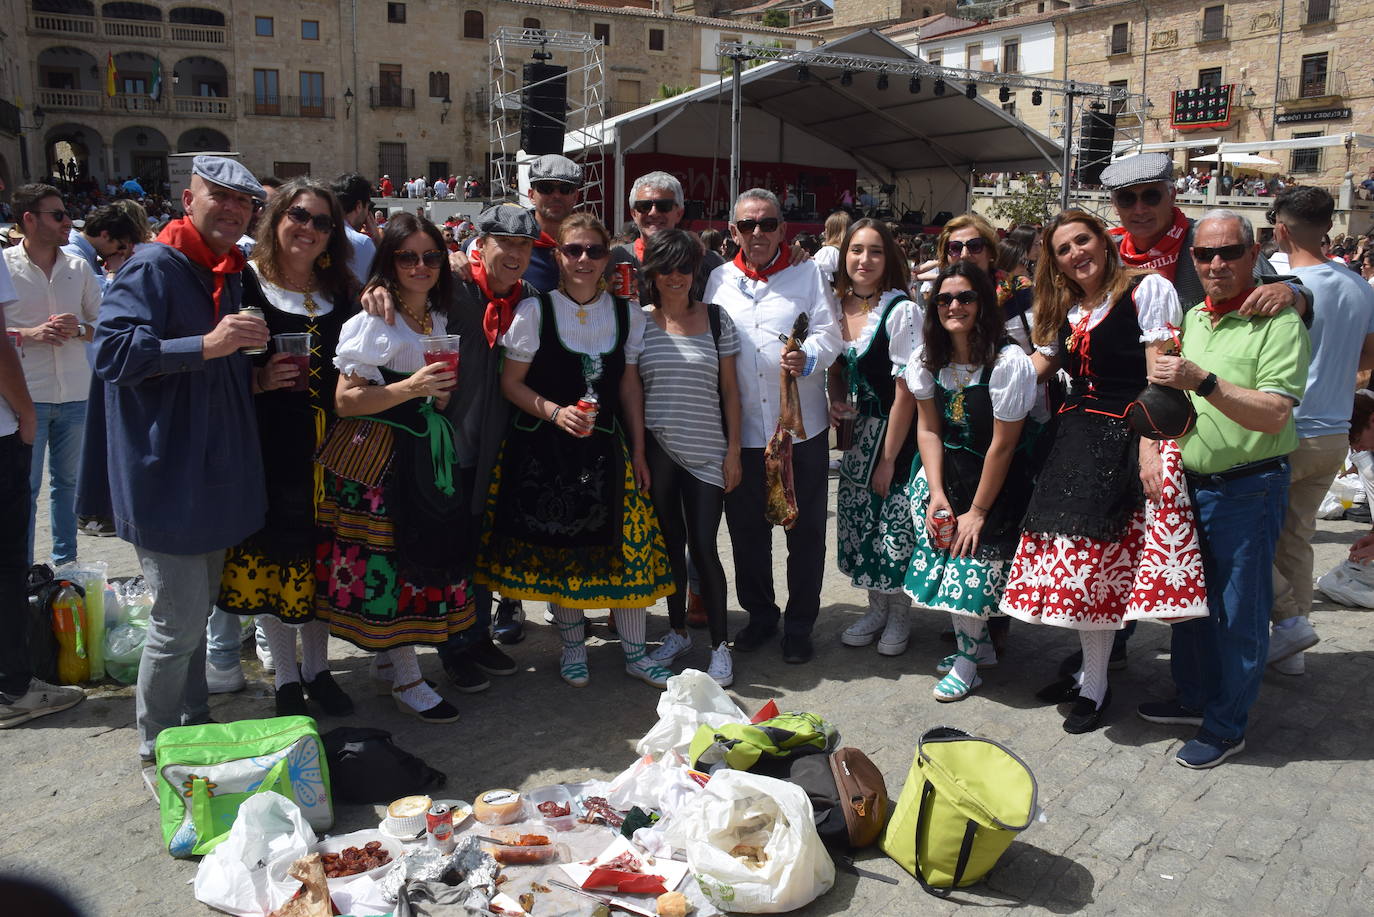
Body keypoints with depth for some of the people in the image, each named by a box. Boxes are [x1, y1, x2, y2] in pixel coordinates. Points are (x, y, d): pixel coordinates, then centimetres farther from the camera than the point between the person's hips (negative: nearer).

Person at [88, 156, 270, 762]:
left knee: (198, 609, 20)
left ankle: (194, 724, 36)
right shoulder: (152, 268, -12)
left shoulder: (230, 275, 16)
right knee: (178, 622, -3)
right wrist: (206, 346, -31)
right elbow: (113, 350, -25)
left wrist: (261, 374, 13)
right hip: (168, 478, -9)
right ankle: (158, 744, 17)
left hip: (215, 477, 9)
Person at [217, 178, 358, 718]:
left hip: (326, 447, 4)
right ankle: (285, 678, 21)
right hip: (269, 446, -3)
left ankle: (317, 668, 26)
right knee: (273, 556, 5)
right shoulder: (245, 284, -3)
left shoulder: (340, 293, 10)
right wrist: (259, 380, -19)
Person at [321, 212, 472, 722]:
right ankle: (406, 680, 9)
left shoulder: (439, 320, 12)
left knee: (427, 552, 9)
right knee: (390, 558, -3)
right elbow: (345, 401, -14)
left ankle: (385, 657, 27)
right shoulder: (371, 321, -9)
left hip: (427, 451, 7)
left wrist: (442, 394, 6)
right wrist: (409, 387, -23)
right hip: (377, 454, -7)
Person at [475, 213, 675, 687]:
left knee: (628, 544, 2)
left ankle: (634, 652, 18)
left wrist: (638, 449, 6)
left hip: (607, 446, 2)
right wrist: (555, 412, -20)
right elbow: (511, 382, -4)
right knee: (558, 546, 6)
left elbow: (630, 382, 8)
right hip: (546, 449, -2)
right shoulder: (535, 310, -6)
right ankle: (573, 644, 28)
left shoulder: (626, 312, 4)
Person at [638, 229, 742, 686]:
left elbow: (729, 390, 4)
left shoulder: (717, 319, 3)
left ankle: (720, 644, 10)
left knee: (703, 546, -3)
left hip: (706, 451, -1)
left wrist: (733, 450, -1)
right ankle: (677, 632, 28)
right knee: (671, 542, 11)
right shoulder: (639, 322, 2)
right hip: (657, 448, 1)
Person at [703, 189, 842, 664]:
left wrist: (809, 357, -27)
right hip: (741, 428, 2)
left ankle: (799, 625, 21)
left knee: (806, 530, 6)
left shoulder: (808, 275, 5)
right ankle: (759, 615, 30)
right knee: (746, 527, 11)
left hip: (801, 427, -1)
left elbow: (829, 333, -5)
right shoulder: (719, 280, 9)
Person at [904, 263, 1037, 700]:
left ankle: (968, 658, 13)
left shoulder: (1008, 361, -20)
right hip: (948, 469, 5)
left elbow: (1002, 445, -17)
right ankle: (979, 647, 16)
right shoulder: (928, 360, -2)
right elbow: (928, 429, 0)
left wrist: (978, 511, -12)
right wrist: (937, 494, -9)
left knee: (974, 557, -9)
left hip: (1000, 479, -5)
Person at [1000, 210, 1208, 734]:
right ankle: (1090, 671, 19)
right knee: (1076, 559, 4)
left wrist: (1149, 446, -18)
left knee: (1096, 561, -8)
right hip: (1076, 440, 6)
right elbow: (1035, 370, 15)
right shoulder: (1064, 310, 18)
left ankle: (1095, 686, 7)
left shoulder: (1147, 290, -3)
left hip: (1125, 440, -6)